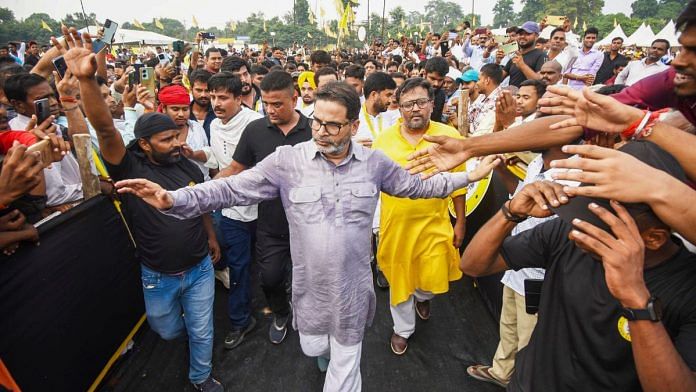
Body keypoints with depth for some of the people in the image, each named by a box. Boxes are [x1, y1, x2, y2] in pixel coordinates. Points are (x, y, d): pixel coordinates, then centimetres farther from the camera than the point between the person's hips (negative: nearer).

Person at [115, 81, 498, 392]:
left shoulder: (374, 163, -7)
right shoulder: (287, 160, -14)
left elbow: (416, 185, 4)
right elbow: (233, 189, -13)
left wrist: (469, 175, 2)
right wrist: (174, 199, -24)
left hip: (353, 283, 0)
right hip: (310, 283, 1)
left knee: (345, 359, 16)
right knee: (313, 348, 26)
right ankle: (333, 352, 64)